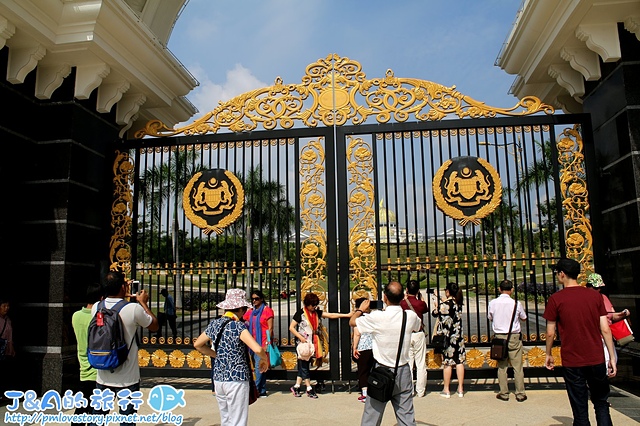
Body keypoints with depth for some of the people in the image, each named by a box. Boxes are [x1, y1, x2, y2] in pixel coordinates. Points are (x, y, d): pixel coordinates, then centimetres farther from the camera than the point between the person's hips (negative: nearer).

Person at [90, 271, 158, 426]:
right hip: (127, 378, -4)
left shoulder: (96, 308, -5)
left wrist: (123, 296, 24)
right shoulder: (134, 309, -19)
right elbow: (154, 326, -2)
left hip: (103, 377, 4)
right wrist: (143, 303, 7)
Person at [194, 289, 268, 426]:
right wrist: (265, 360, -7)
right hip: (237, 380, -7)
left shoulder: (214, 324, 3)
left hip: (218, 378, 7)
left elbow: (197, 344, 17)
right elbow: (257, 349, -28)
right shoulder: (239, 326, -16)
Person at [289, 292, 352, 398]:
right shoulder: (300, 313, -8)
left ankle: (296, 387, 19)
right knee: (304, 366, 0)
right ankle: (309, 389, 9)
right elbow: (291, 327, -7)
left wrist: (347, 315, -5)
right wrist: (300, 337, -17)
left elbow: (331, 315, 2)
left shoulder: (317, 313, 7)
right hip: (303, 343, -5)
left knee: (303, 366, 10)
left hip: (313, 344, 5)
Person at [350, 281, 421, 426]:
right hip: (403, 372, 3)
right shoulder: (411, 316, -6)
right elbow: (419, 325, 20)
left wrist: (361, 309, 20)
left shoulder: (377, 317, -17)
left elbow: (352, 322, 0)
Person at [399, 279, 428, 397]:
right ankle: (420, 391, 12)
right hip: (419, 335, 0)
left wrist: (405, 297, 19)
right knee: (421, 364, 8)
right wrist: (420, 297, 19)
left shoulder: (402, 303, -6)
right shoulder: (421, 303, -6)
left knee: (407, 364, 6)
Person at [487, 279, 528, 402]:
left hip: (499, 337, 2)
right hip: (514, 337, -1)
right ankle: (520, 394, 13)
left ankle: (503, 393, 16)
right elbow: (524, 318, 6)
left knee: (502, 366, 10)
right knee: (517, 366, 7)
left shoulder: (492, 303, -7)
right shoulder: (516, 304, -11)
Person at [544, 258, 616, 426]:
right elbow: (605, 329, 0)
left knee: (580, 410, 8)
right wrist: (612, 357, 8)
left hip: (572, 363, -3)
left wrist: (548, 354, 10)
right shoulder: (595, 295, 1)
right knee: (601, 405, 18)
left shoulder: (556, 299, -8)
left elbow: (550, 333, -4)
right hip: (597, 360, 3)